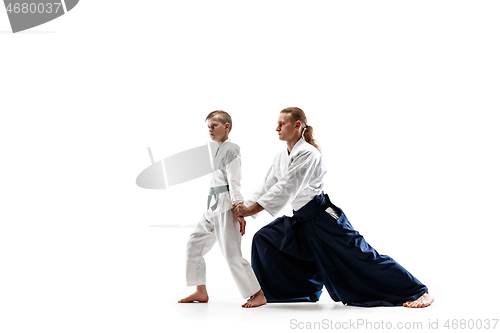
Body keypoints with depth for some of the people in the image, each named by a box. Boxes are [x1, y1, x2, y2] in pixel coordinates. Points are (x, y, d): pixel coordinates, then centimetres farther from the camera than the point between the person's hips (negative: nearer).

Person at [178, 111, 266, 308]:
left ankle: (258, 294, -2)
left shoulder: (231, 149, -11)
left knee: (232, 254, -10)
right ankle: (201, 292, 19)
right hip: (214, 206, 10)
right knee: (194, 245, 11)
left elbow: (234, 182, -16)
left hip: (225, 207, -10)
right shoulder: (221, 149, 17)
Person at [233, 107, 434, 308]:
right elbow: (266, 188, 9)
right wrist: (244, 210, -5)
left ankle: (418, 292, -2)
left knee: (361, 257, -9)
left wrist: (250, 210, -24)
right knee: (264, 239, 2)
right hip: (302, 220, 8)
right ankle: (266, 294, 17)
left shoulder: (307, 154, -19)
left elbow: (285, 189, -24)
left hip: (324, 218, -8)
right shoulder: (281, 158, 9)